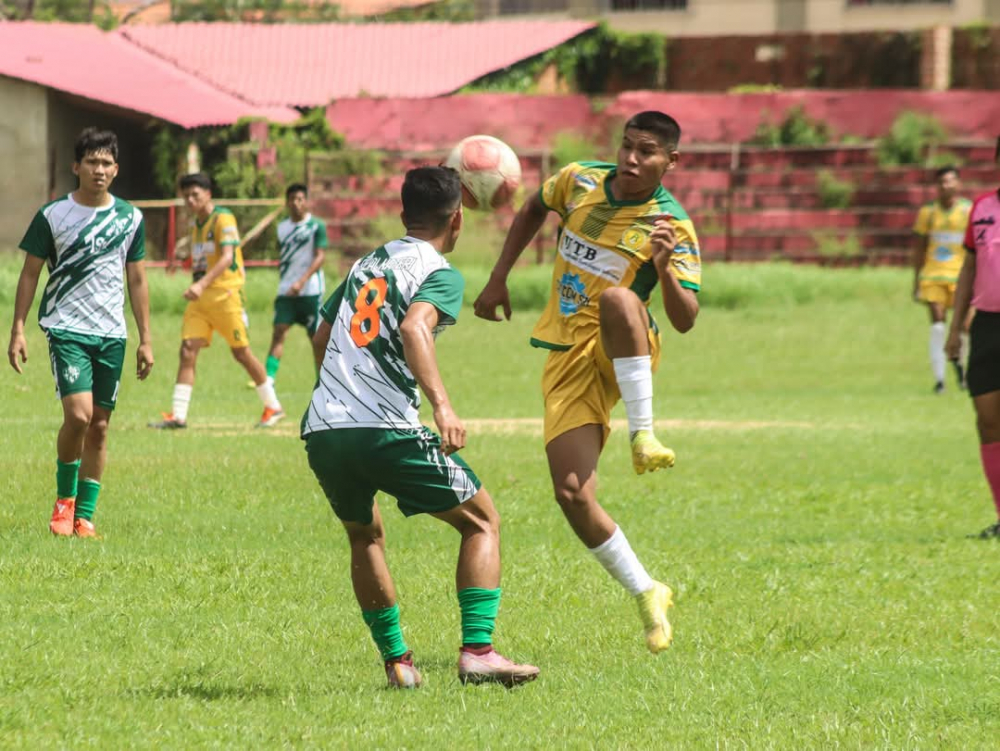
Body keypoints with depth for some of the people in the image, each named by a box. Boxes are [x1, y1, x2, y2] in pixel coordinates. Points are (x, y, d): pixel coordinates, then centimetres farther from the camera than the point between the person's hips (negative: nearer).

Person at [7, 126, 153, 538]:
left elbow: (137, 280, 12)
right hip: (67, 329, -3)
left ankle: (84, 515, 13)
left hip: (112, 334, 3)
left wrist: (145, 339, 10)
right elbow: (30, 273, 2)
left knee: (99, 426, 4)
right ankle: (64, 497, 3)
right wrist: (18, 329, -4)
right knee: (79, 414, -19)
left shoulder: (130, 218, 6)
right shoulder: (52, 215, -3)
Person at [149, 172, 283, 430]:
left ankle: (273, 407, 16)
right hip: (200, 297, 7)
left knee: (241, 352, 1)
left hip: (225, 294, -7)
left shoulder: (223, 218, -11)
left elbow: (227, 257, -23)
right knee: (187, 352, -5)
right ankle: (178, 416, -9)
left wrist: (202, 284, -35)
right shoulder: (197, 224, 15)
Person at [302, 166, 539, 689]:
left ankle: (396, 662, 22)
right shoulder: (439, 273, 1)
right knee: (481, 521, 9)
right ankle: (477, 651, -4)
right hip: (387, 431, -6)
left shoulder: (365, 264, 23)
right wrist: (442, 405, -30)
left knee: (364, 535, 29)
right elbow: (414, 327, -20)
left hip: (321, 430, 6)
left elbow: (321, 339, 34)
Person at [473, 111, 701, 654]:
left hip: (622, 356, -4)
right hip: (566, 360, 4)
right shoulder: (580, 180, 3)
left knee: (617, 298, -40)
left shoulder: (672, 226, -8)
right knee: (573, 495, -11)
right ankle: (647, 595, 6)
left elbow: (685, 320, -14)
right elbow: (533, 211, 25)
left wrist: (664, 268, -33)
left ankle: (644, 435, -38)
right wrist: (498, 279, 18)